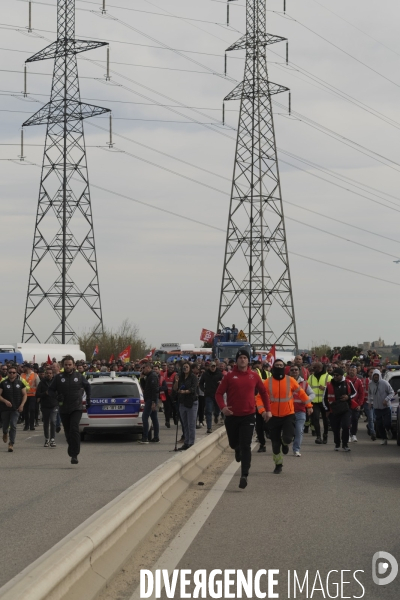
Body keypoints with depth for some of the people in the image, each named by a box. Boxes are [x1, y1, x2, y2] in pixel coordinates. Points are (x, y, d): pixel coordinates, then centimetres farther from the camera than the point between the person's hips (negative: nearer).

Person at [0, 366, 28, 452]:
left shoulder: (20, 383, 4)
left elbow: (25, 395, 7)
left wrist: (22, 405, -7)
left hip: (16, 408, 0)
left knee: (13, 425, -12)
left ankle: (11, 444, -8)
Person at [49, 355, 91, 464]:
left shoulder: (79, 376, 4)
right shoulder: (58, 377, 2)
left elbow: (87, 386, 21)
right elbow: (50, 390, 6)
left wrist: (88, 399, 20)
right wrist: (57, 396, -14)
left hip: (76, 408, -2)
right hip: (64, 409, 2)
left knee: (74, 429, -19)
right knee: (68, 432, 8)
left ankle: (74, 455, -20)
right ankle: (72, 452, 26)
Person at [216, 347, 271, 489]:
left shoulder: (254, 376, 0)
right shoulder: (230, 376, -4)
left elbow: (263, 392, 12)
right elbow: (219, 393, -3)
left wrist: (267, 410, 7)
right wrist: (222, 407, -21)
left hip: (248, 416, -1)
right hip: (232, 416, 1)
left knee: (246, 446, -10)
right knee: (234, 443, 16)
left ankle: (244, 476, -12)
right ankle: (238, 450, 54)